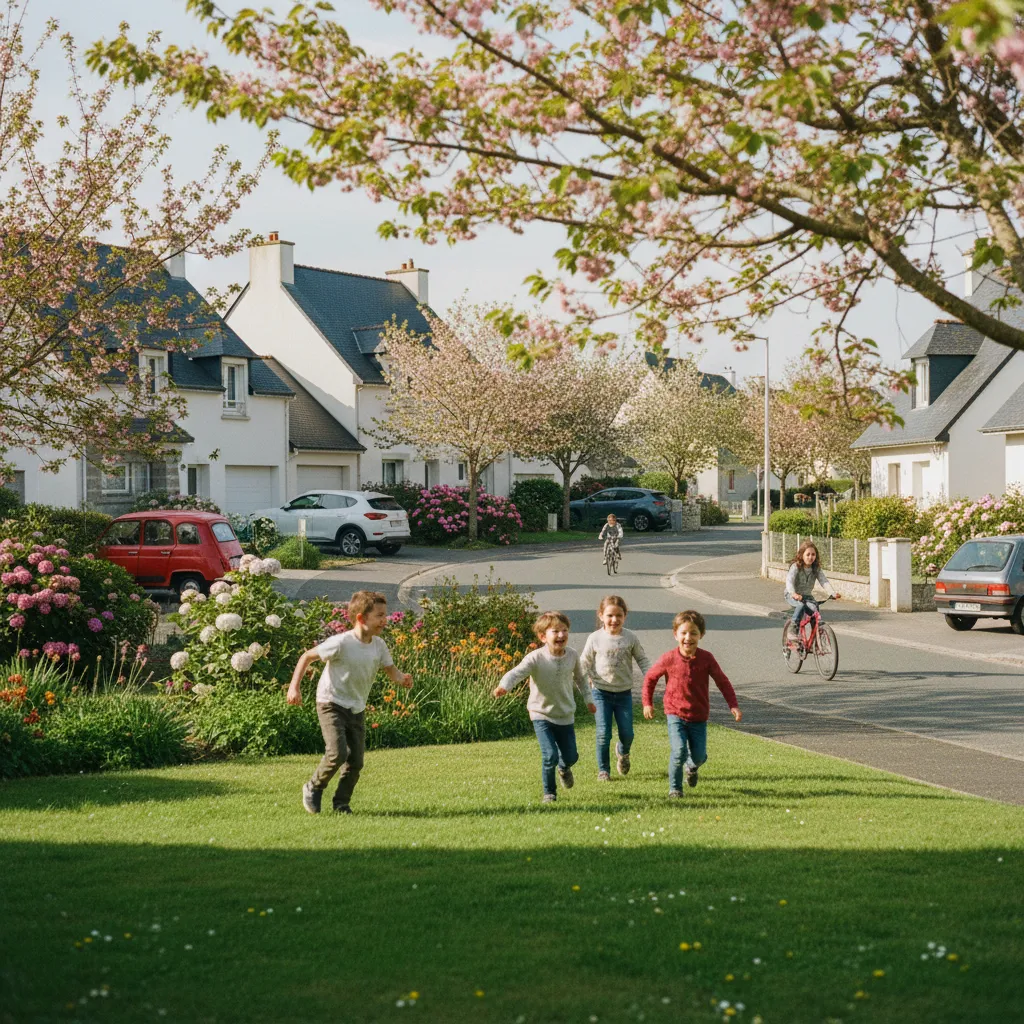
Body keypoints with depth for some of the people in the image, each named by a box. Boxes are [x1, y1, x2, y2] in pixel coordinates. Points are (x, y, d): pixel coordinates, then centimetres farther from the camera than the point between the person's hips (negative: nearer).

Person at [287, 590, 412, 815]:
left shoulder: (379, 646, -3)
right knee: (338, 753, -21)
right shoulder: (341, 643, -20)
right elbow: (307, 657, -11)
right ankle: (313, 788, 4)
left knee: (356, 762, 2)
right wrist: (294, 687, -17)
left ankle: (342, 803, 22)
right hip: (331, 704, -6)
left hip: (357, 710, 6)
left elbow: (392, 671, 2)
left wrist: (402, 678, -22)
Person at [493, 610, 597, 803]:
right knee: (550, 756, -15)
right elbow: (517, 673, -34)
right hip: (542, 715, -4)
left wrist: (588, 699, 23)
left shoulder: (572, 656, -6)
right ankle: (549, 792, 9)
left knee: (571, 756, 10)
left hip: (566, 716, 4)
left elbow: (579, 678, 13)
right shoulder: (536, 658, -21)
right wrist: (504, 686, -54)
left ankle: (564, 768, 49)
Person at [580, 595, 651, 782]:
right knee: (603, 734, -5)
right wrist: (587, 679, -5)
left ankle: (623, 752, 39)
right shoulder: (595, 638, -6)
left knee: (627, 733, 4)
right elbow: (584, 662, 5)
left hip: (624, 693, 1)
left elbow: (642, 659, 4)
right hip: (601, 692, -1)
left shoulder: (631, 638, -4)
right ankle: (603, 770, 11)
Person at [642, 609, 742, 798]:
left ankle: (691, 767, 42)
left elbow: (723, 682, -1)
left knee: (699, 756, 4)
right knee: (679, 751, -19)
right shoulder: (669, 659, -10)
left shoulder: (706, 658, -8)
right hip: (675, 714, -2)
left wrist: (733, 705, -9)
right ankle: (674, 788, 2)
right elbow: (650, 678, 6)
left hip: (699, 716, 2)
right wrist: (647, 703, 4)